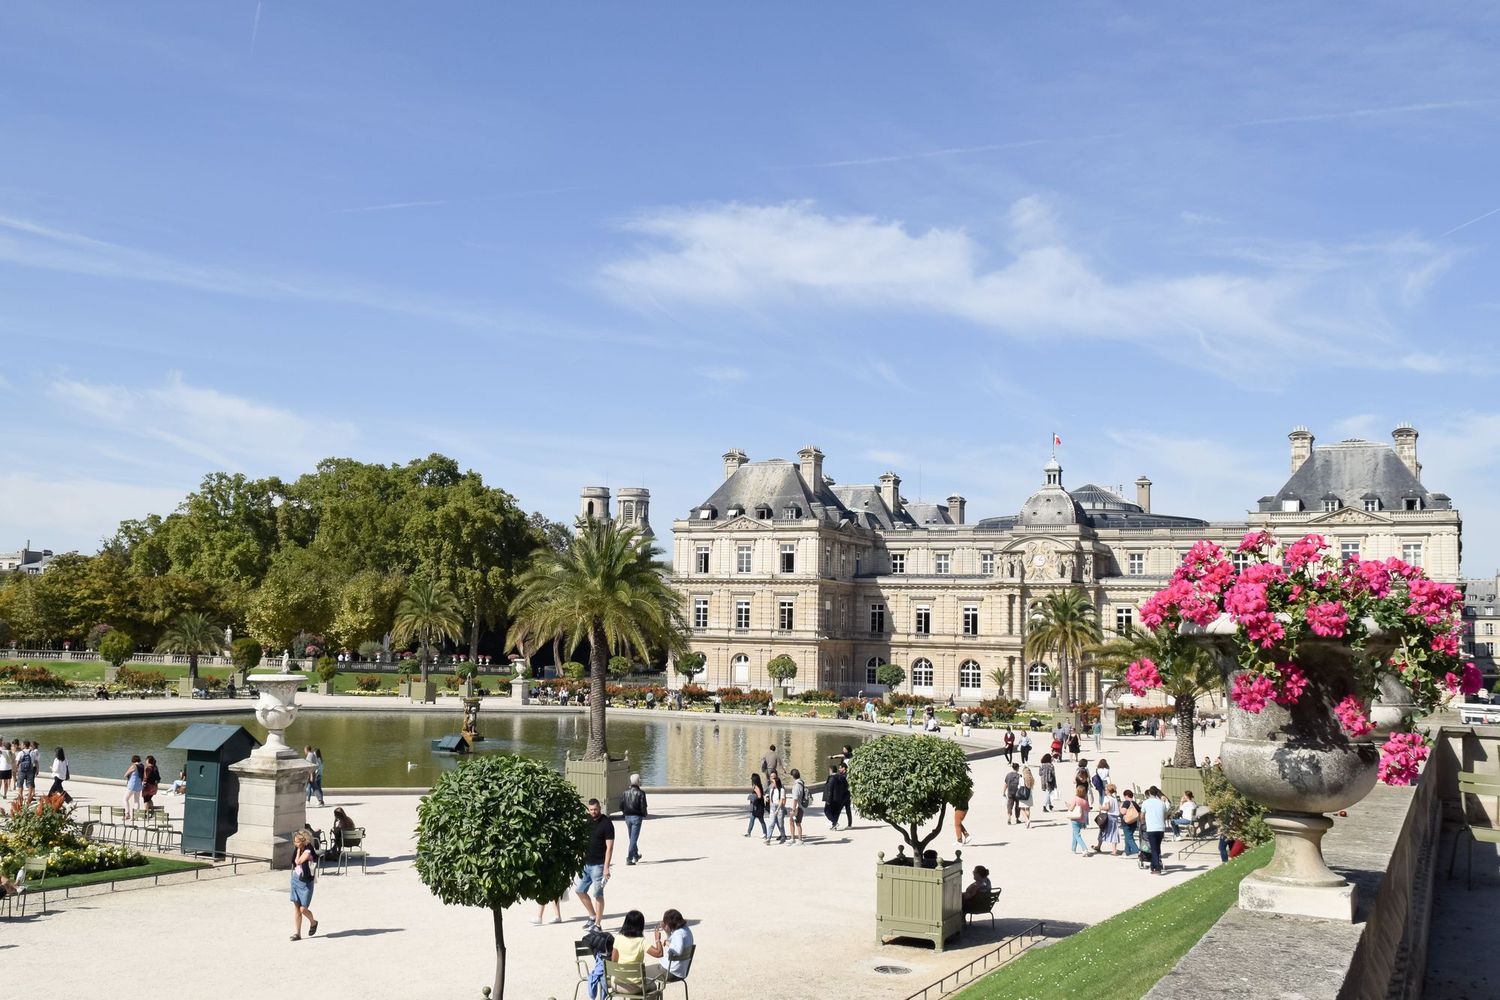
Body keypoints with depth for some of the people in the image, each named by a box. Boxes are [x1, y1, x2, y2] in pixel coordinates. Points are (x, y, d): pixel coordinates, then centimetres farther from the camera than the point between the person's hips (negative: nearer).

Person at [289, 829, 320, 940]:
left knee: (303, 909, -3)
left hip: (305, 883, -7)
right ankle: (297, 933, 10)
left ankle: (313, 922, 27)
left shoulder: (308, 852, -18)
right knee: (295, 907, 5)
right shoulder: (297, 849, 5)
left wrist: (299, 850, -16)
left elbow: (298, 861, -25)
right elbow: (294, 862, 10)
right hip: (295, 880, 7)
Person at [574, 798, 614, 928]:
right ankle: (592, 916, 26)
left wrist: (606, 867, -20)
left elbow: (609, 847, -15)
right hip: (586, 863, 8)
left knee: (597, 894, -2)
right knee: (579, 890, 12)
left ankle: (597, 924, 7)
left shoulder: (606, 823, -13)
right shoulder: (586, 820, 7)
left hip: (598, 865, -7)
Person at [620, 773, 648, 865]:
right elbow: (643, 807, -14)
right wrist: (644, 815, 4)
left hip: (627, 817, 5)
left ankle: (636, 856, 35)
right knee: (634, 838, -3)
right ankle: (629, 858, -9)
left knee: (632, 838, 20)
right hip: (637, 817, -5)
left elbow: (621, 806, 2)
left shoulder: (625, 792, 2)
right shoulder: (640, 793, -12)